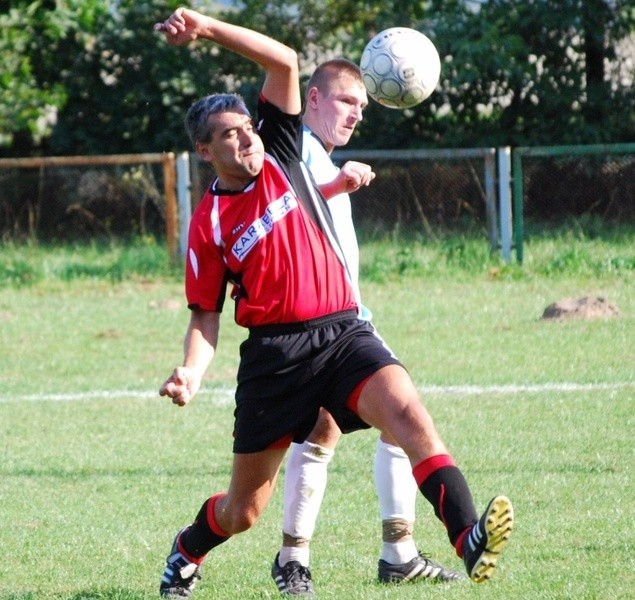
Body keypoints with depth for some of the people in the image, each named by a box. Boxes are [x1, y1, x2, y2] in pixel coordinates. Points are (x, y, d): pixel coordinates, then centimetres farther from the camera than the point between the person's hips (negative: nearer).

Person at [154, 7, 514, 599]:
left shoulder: (279, 155, 7)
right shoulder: (208, 222, 2)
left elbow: (284, 61, -1)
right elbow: (205, 315, 6)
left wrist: (208, 28, -12)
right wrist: (190, 372, -13)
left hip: (342, 333, 1)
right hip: (274, 351, -1)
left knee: (408, 413, -29)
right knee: (243, 510, 8)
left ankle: (469, 539, -44)